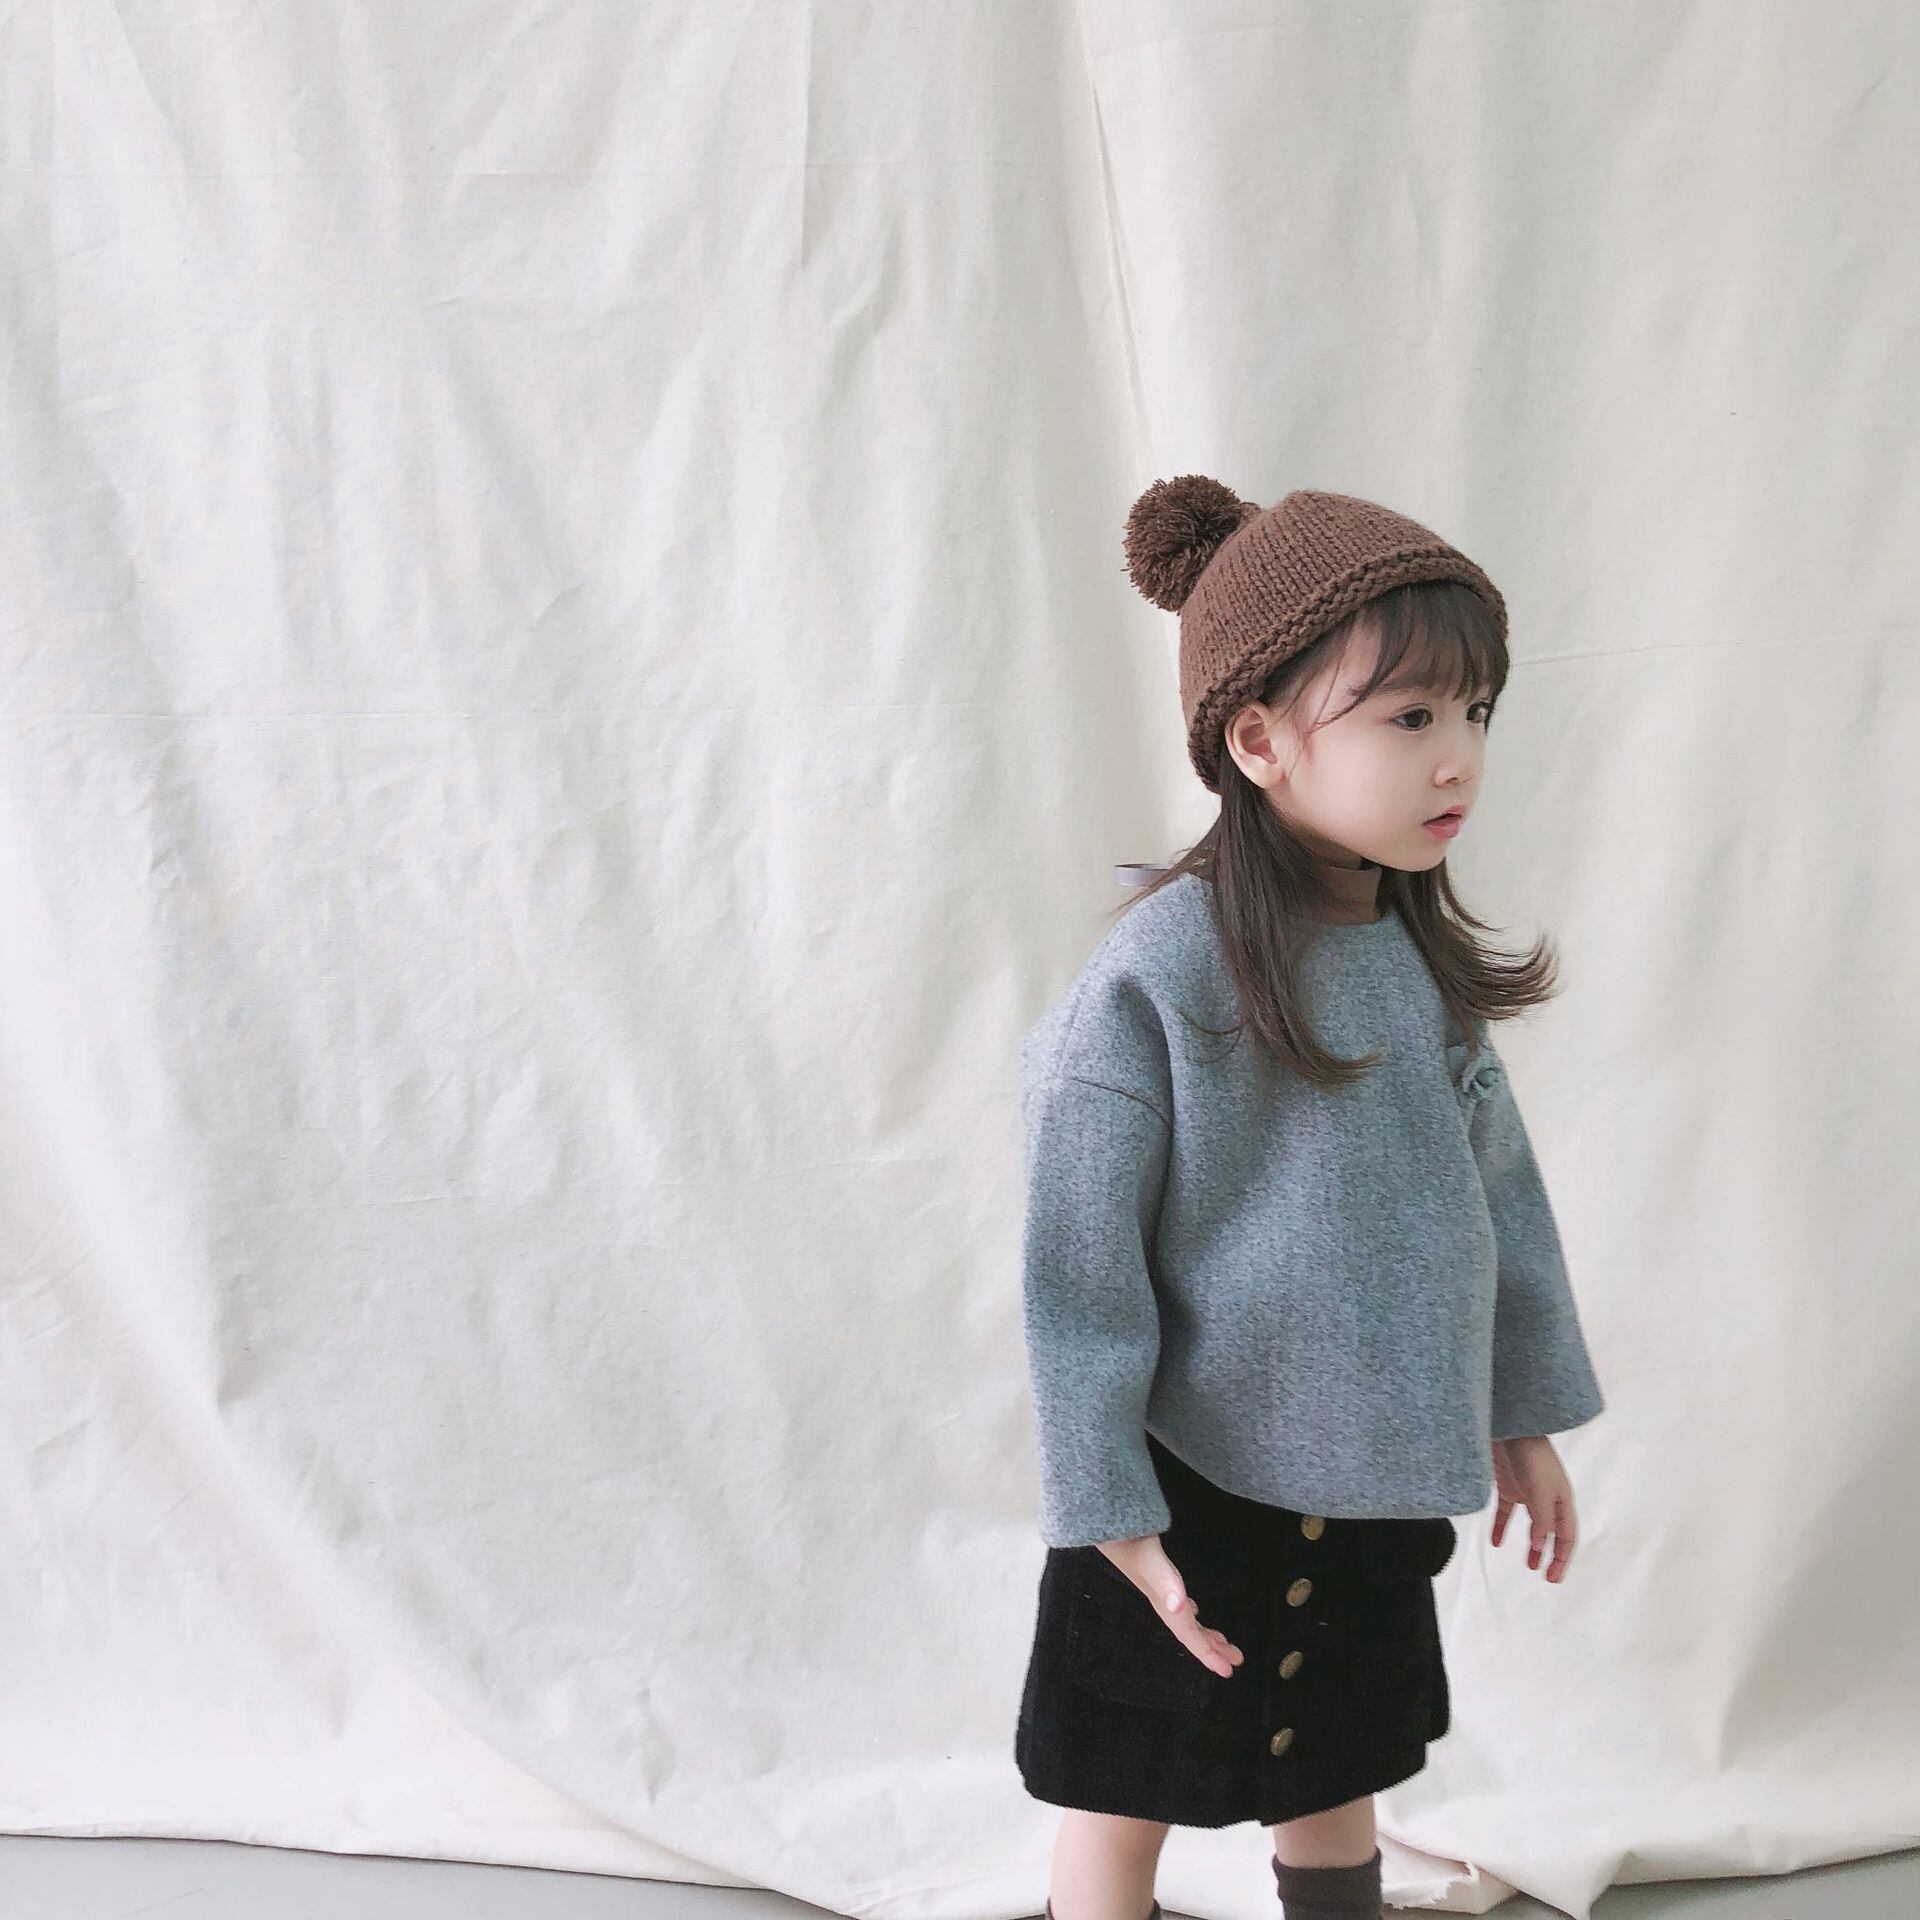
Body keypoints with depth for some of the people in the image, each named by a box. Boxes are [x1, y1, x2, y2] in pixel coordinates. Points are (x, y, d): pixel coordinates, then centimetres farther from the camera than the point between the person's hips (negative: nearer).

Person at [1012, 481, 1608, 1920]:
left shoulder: (1421, 957, -2)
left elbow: (1497, 1181, 9)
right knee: (1128, 1803, 12)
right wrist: (1111, 1510, -16)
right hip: (1201, 1477, -6)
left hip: (1370, 1474, 6)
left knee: (1336, 1772, 24)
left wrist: (1523, 1411, 14)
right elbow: (1076, 1256, -18)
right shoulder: (1158, 974, -22)